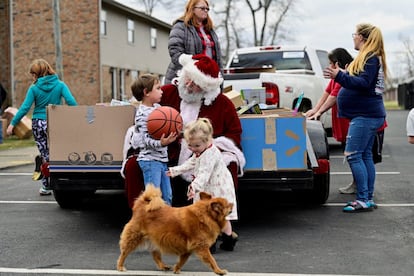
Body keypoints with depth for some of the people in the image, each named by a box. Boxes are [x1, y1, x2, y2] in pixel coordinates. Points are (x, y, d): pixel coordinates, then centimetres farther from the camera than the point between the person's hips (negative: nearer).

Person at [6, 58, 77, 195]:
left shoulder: (34, 88, -4)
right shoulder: (60, 85, -2)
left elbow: (25, 108, -4)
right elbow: (72, 102, -11)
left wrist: (12, 123, 3)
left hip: (38, 124, 0)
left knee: (45, 156, 8)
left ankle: (46, 186, 12)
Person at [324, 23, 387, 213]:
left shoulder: (370, 58, -13)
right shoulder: (370, 58, 18)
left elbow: (364, 83, -23)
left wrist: (340, 76, -29)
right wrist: (342, 75, 25)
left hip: (365, 116, -11)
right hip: (367, 114, 11)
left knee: (353, 155, -12)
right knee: (365, 156, 11)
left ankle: (363, 200, -11)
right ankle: (368, 199, 14)